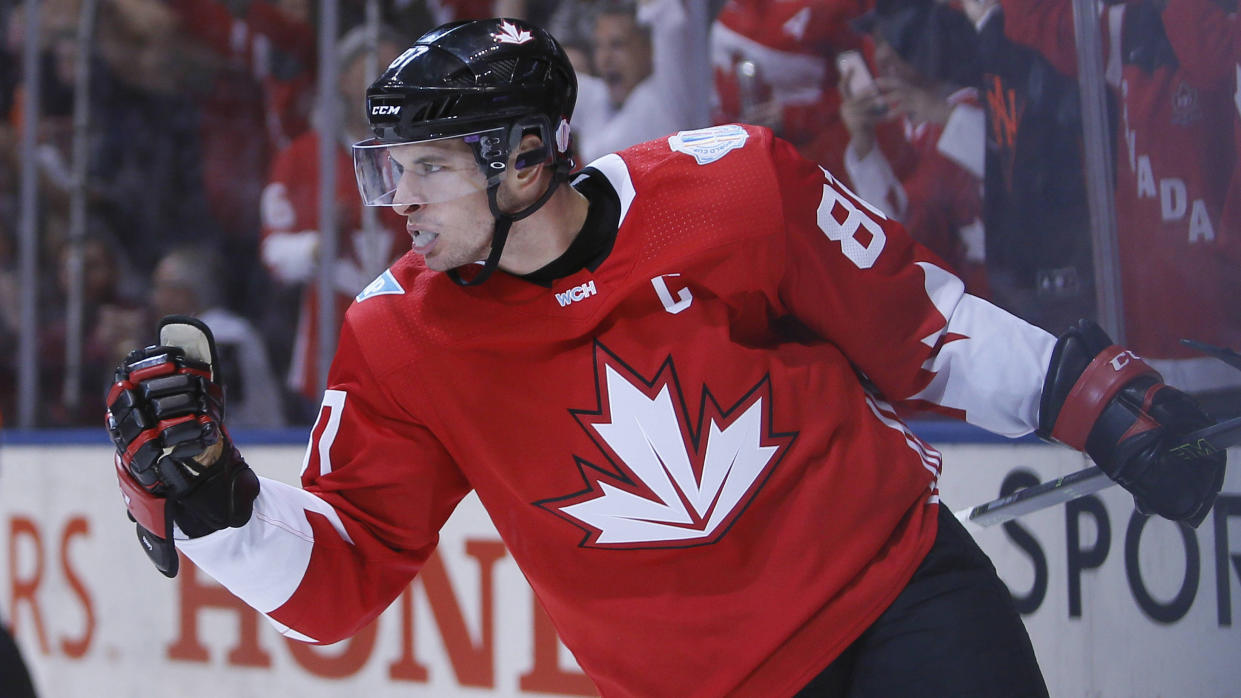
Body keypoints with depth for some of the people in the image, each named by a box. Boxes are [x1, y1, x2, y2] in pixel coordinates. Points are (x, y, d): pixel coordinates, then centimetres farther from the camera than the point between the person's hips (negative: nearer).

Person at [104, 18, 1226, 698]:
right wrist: (204, 490, -21)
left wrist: (1101, 402, 3)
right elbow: (340, 582, -5)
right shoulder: (401, 343, -5)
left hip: (902, 584, 0)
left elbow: (920, 328, 3)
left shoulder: (731, 186, -11)